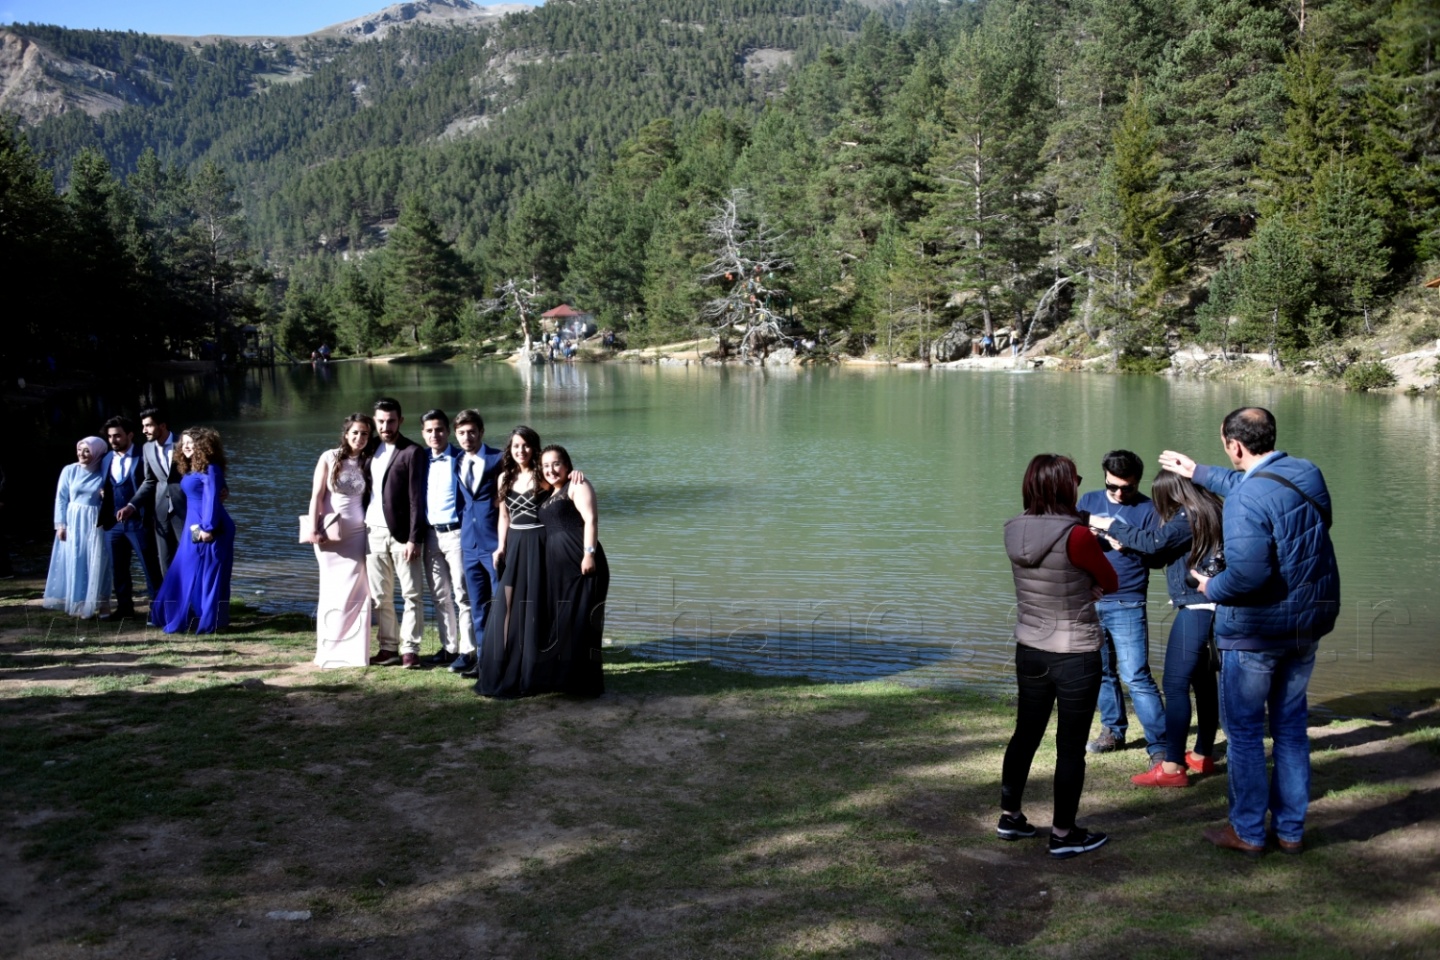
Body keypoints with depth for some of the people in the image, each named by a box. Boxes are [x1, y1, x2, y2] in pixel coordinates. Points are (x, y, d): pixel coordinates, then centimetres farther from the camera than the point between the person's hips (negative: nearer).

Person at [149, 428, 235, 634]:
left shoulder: (209, 469, -10)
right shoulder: (189, 470, 16)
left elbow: (212, 500, -16)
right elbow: (192, 500, 16)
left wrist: (208, 528, -21)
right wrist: (193, 525, 7)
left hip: (210, 529, -9)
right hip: (194, 529, 9)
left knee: (207, 575, -4)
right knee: (187, 574, 11)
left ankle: (209, 622, 2)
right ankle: (189, 618, 19)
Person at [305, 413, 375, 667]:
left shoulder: (368, 463, 6)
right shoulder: (329, 458, -1)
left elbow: (369, 498, 5)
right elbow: (316, 495, -4)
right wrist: (314, 529, -9)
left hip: (356, 534, 2)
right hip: (330, 533, -2)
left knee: (356, 593, 0)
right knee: (332, 592, 5)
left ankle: (354, 652, 5)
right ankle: (330, 651, 13)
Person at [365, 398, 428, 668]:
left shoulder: (412, 452, -5)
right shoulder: (372, 450, 13)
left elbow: (417, 498, -10)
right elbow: (367, 490, 15)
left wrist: (415, 538, -15)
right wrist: (361, 527, 8)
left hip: (402, 534, -6)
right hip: (374, 531, 6)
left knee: (411, 595, -3)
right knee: (380, 597, 8)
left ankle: (410, 649, 1)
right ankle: (388, 648, 15)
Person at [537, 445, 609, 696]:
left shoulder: (577, 486, 0)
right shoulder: (549, 495, 23)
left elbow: (591, 519, -11)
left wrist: (589, 553, -21)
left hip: (581, 564, -8)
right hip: (557, 567, 8)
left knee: (580, 621, -8)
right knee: (559, 621, 10)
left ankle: (586, 681, -5)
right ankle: (562, 676, 18)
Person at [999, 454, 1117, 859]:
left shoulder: (1015, 532, -3)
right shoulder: (1076, 536, -22)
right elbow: (1111, 583, -6)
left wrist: (1079, 586, 2)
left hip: (1029, 652, 6)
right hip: (1075, 657, -6)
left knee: (1025, 734, 20)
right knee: (1071, 747, 6)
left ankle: (1010, 817, 32)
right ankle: (1064, 835, 16)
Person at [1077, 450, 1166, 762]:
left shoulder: (1147, 509, -2)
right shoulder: (1089, 501, 9)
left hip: (1126, 605, -4)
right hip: (1089, 600, 4)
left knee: (1136, 677, -9)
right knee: (1101, 671, 13)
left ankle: (1159, 746, -4)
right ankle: (1113, 731, 29)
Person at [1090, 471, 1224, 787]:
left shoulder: (1189, 517, -15)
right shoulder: (1206, 512, 13)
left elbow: (1154, 542, -19)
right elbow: (1160, 556, 15)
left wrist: (1110, 525, -9)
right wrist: (1126, 545, 6)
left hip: (1194, 611, -10)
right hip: (1208, 609, 10)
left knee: (1176, 685, -9)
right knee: (1203, 681, 17)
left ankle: (1172, 767, -9)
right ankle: (1201, 755, 28)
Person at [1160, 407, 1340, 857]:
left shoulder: (1245, 499, -24)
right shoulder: (1307, 473, 3)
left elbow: (1249, 574, -30)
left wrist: (1212, 588, -11)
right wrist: (1198, 472, 29)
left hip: (1256, 630, -8)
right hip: (1309, 622, 8)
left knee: (1244, 729, 7)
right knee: (1291, 726, 17)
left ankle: (1247, 831, 16)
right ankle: (1290, 829, 25)